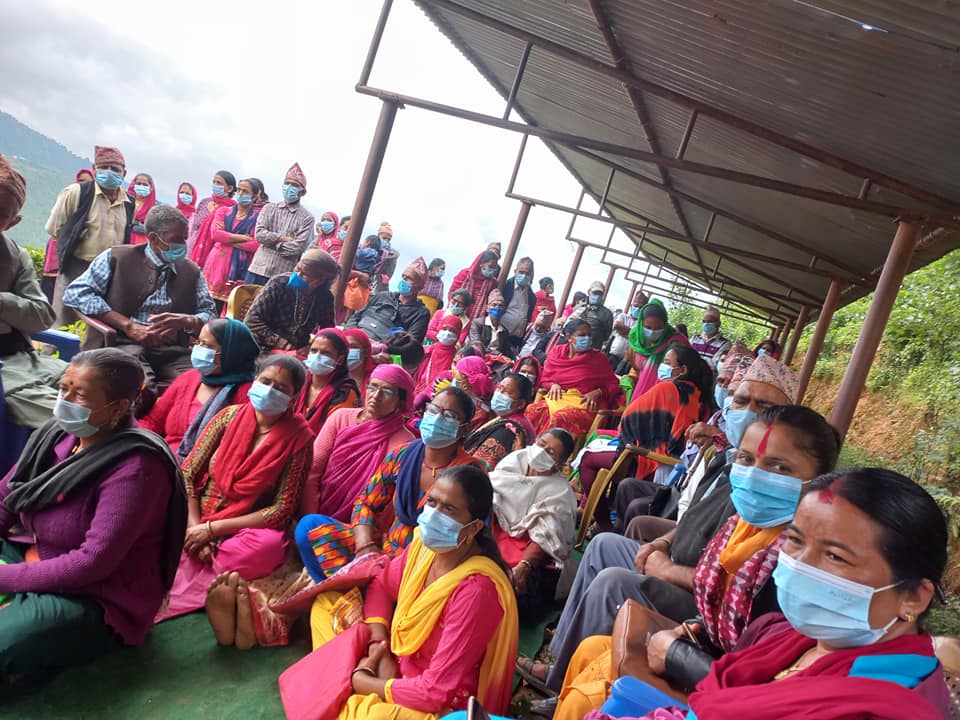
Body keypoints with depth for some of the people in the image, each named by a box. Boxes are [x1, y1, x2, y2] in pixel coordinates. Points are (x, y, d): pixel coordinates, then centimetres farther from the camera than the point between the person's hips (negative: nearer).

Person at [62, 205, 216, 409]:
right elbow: (75, 293, 1)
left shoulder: (192, 271, 20)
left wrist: (185, 321, -8)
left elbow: (210, 315, 16)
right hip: (124, 344, -3)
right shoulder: (116, 258, 11)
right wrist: (128, 326, -7)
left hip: (172, 350, 3)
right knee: (141, 387, -38)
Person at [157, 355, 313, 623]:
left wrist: (212, 529, -14)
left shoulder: (297, 439, -7)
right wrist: (194, 527, -14)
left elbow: (282, 510, -10)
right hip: (198, 524, 2)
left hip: (244, 531, -1)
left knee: (269, 546, -35)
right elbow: (187, 473, 1)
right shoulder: (230, 416, 1)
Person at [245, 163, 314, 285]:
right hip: (259, 269, 3)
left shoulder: (307, 217, -1)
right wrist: (284, 238, -10)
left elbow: (298, 247, -11)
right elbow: (259, 234, -3)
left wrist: (271, 241, -4)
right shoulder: (269, 208, 9)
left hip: (283, 276, -3)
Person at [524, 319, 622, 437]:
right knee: (532, 410, -28)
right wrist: (553, 385, -5)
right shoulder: (556, 352, 13)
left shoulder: (598, 358, 7)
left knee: (560, 417, -36)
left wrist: (597, 392, -13)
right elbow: (544, 379, 17)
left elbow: (613, 385, 7)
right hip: (558, 399, 3)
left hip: (585, 404, -3)